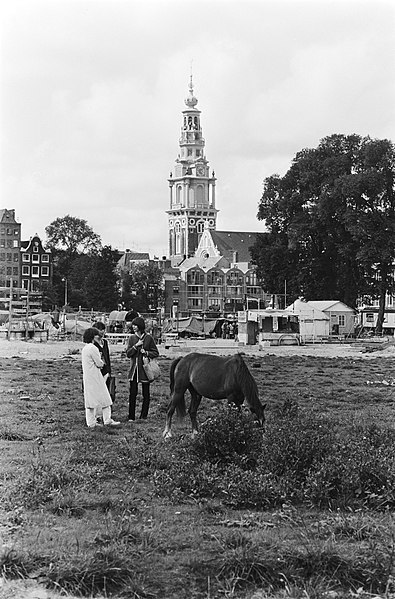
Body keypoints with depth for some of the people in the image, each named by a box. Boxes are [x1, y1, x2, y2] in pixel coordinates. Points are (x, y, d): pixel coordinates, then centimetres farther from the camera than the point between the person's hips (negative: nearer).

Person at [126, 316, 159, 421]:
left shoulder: (148, 338, -2)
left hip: (145, 368, -2)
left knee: (146, 394, 5)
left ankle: (143, 416, 13)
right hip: (134, 369, 2)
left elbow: (156, 353, 2)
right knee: (132, 393, -1)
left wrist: (146, 352, -13)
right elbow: (128, 353, 0)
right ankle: (131, 417, 3)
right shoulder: (132, 338, 5)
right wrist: (136, 346, -13)